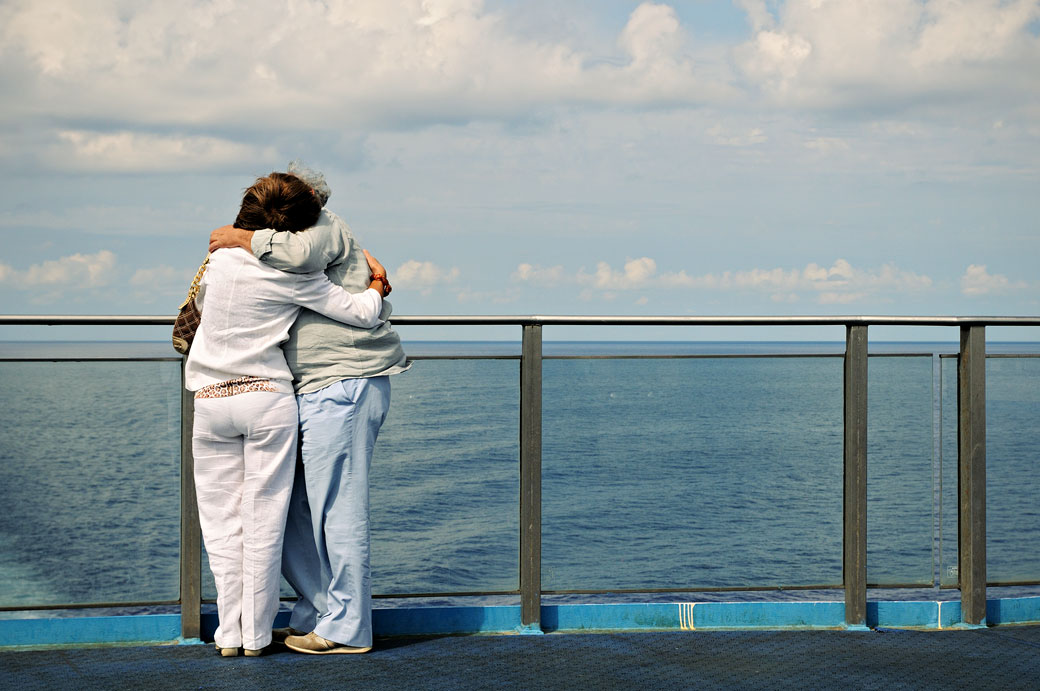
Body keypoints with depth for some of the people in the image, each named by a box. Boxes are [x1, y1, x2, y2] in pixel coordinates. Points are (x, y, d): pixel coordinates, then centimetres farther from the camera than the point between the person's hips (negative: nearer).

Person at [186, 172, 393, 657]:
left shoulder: (219, 256, 3)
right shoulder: (293, 274, -11)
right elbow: (364, 315, -7)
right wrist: (376, 286, 15)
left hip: (211, 401, 3)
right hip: (269, 401, -3)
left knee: (222, 520, 9)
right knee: (263, 521, 4)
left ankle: (230, 633, 9)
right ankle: (256, 635, 9)